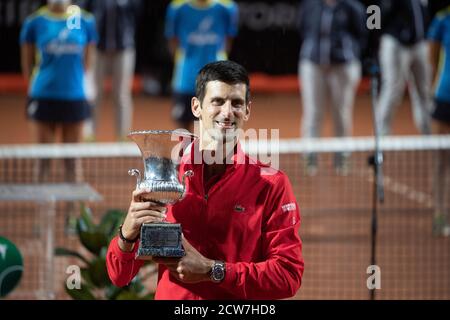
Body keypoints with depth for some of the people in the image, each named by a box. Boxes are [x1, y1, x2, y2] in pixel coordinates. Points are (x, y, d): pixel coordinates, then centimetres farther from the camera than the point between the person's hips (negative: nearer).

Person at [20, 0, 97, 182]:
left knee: (71, 159, 6)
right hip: (43, 97, -1)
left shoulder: (85, 21, 2)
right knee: (43, 158, 3)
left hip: (74, 97, 1)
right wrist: (36, 86, -4)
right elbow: (27, 64, 4)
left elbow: (86, 62, 9)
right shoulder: (35, 22, -1)